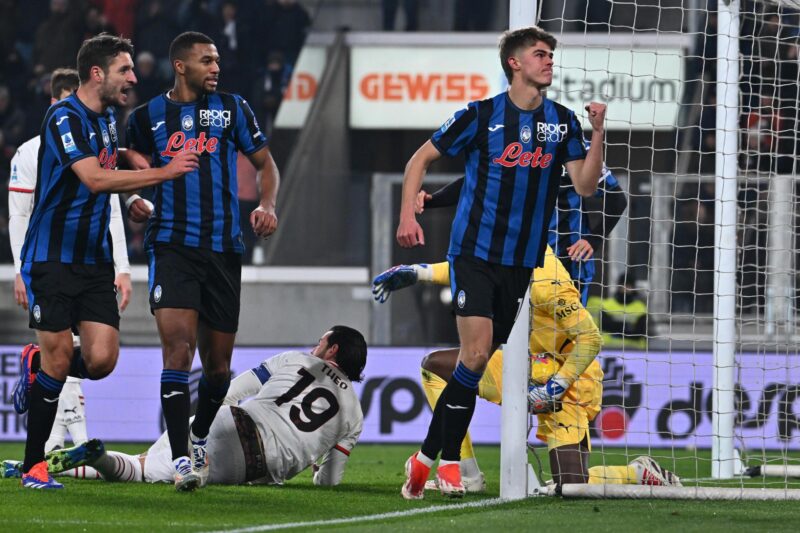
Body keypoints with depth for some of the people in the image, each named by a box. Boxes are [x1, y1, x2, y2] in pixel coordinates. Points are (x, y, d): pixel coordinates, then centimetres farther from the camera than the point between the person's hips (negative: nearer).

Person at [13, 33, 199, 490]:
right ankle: (34, 466, 4)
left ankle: (38, 371, 24)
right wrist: (163, 173, -28)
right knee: (59, 358, -9)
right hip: (51, 259, -7)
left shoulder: (108, 119, 12)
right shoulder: (64, 118, -14)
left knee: (102, 359, -8)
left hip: (94, 260, 7)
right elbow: (95, 179, -27)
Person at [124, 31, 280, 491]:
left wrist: (268, 205, -5)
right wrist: (134, 200, -3)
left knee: (218, 362, 8)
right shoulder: (148, 117, 8)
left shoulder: (232, 108, 8)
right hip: (172, 244, -2)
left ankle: (199, 438, 35)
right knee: (179, 345, -19)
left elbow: (265, 163, 14)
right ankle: (182, 459, -18)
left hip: (224, 248, 2)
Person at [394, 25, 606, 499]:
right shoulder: (481, 116, -4)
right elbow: (421, 159, 4)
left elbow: (585, 185, -1)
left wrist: (598, 134, -14)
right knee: (477, 353, -17)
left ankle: (428, 456, 15)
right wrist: (408, 214, -8)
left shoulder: (562, 121, 5)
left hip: (521, 261, 4)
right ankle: (448, 458, -6)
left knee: (478, 360, 6)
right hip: (474, 251, -4)